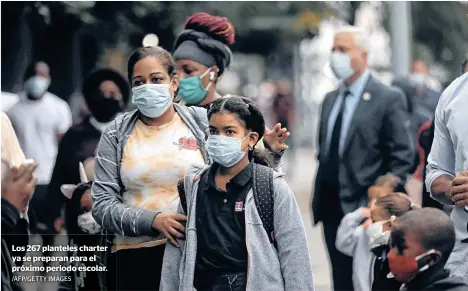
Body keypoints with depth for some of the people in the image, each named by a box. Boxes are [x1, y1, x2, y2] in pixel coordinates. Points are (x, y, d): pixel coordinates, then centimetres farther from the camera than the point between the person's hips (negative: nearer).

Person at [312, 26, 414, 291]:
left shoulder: (389, 98, -6)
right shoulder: (331, 99, 16)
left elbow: (403, 156, -9)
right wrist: (319, 199, 10)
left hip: (364, 209, -6)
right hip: (332, 209, 6)